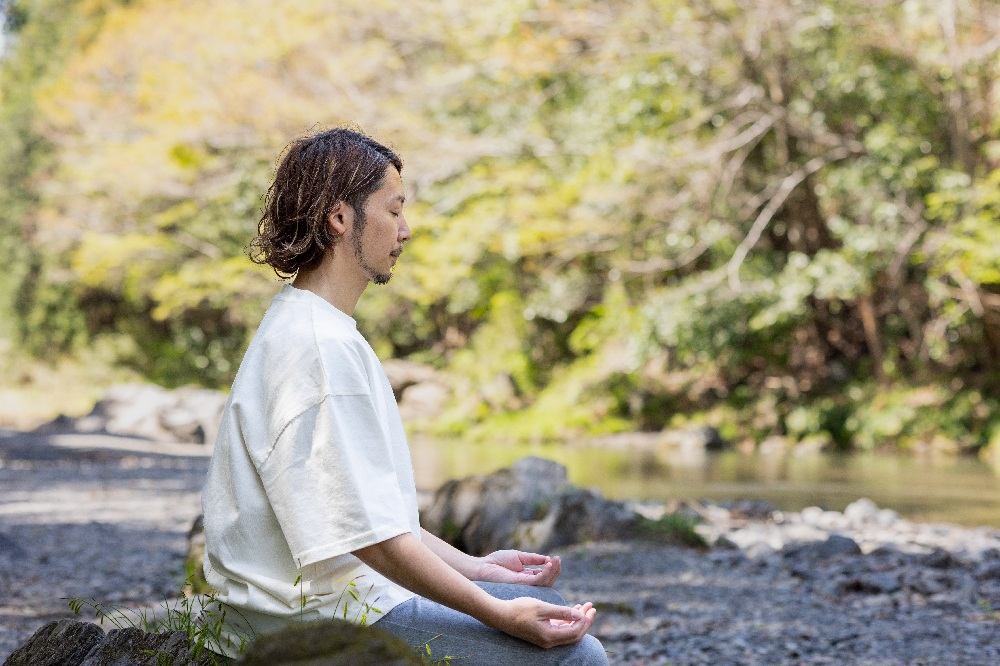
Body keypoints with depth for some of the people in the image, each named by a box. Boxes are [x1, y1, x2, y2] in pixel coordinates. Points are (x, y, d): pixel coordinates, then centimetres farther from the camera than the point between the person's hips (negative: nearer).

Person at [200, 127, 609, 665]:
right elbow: (368, 531, -23)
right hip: (326, 620, -11)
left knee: (540, 600, 20)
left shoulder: (303, 328, 14)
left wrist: (471, 566, 13)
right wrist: (499, 613, -18)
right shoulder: (321, 346, -19)